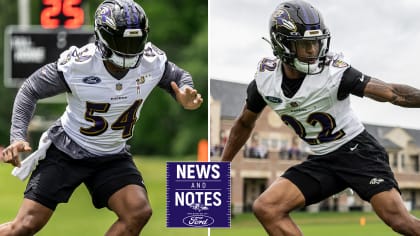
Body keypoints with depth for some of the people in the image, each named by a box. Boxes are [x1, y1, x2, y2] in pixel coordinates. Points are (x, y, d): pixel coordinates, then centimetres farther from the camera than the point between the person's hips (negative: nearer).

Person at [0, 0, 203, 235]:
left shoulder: (153, 62, -15)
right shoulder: (75, 65, -24)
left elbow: (179, 77, 7)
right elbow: (30, 91, -10)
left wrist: (186, 95, -17)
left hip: (113, 157, 3)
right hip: (67, 151, -3)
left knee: (139, 212, -21)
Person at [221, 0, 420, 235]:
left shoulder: (334, 71, -20)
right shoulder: (265, 79, -7)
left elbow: (393, 93, -23)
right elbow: (245, 123, 11)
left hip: (357, 151, -5)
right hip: (321, 161, 5)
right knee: (266, 208, -14)